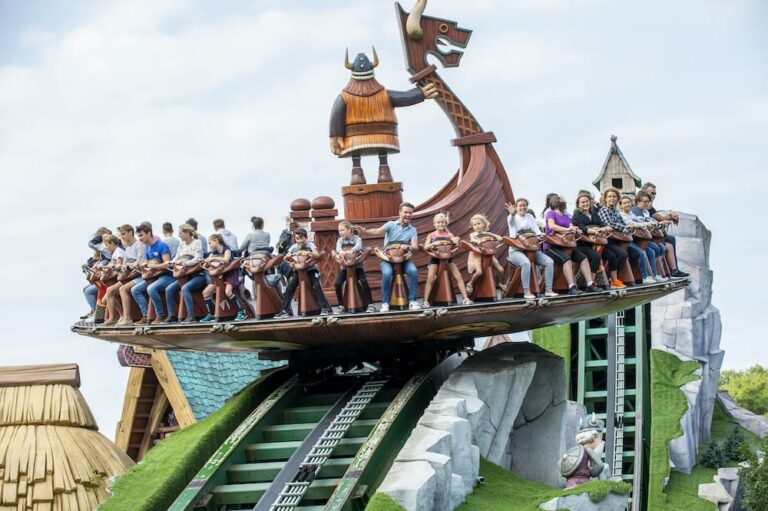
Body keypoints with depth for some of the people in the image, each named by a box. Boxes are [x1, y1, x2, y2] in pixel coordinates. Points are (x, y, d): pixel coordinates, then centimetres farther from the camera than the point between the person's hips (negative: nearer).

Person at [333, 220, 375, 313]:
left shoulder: (356, 238, -4)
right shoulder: (340, 240, 3)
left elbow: (359, 246, -26)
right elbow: (338, 248, -18)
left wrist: (350, 251, -46)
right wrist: (341, 252, -42)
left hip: (357, 266, -3)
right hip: (344, 266, 3)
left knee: (364, 281, -24)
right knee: (337, 284, -17)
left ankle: (370, 305, -17)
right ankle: (341, 306, 0)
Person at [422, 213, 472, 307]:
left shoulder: (449, 234, 8)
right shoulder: (431, 235, 2)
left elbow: (455, 242, -3)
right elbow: (425, 247, -9)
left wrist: (455, 240, -25)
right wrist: (434, 243, -26)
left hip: (447, 258, 2)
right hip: (435, 259, -2)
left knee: (458, 277, -6)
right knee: (430, 278, -17)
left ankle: (465, 298, -3)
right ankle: (425, 301, -15)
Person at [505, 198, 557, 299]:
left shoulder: (530, 217, 17)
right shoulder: (512, 217, 3)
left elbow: (536, 228, 3)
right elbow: (512, 221, -23)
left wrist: (540, 235, -23)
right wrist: (512, 213, -49)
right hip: (516, 250, -5)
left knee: (549, 261, -15)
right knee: (526, 262, -37)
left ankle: (548, 290, -11)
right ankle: (527, 292, -34)